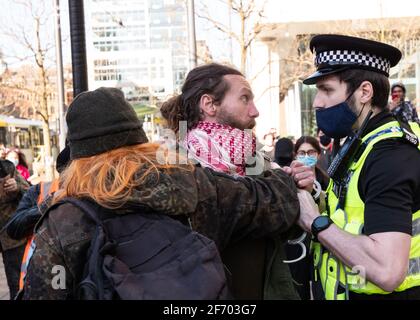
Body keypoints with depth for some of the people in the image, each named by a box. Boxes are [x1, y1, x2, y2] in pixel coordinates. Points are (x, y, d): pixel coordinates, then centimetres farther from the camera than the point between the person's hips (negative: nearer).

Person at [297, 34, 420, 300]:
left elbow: (387, 271, -33)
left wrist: (316, 222, -22)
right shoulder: (364, 143, 8)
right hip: (353, 291, 9)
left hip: (381, 293, -9)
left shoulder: (389, 156, -23)